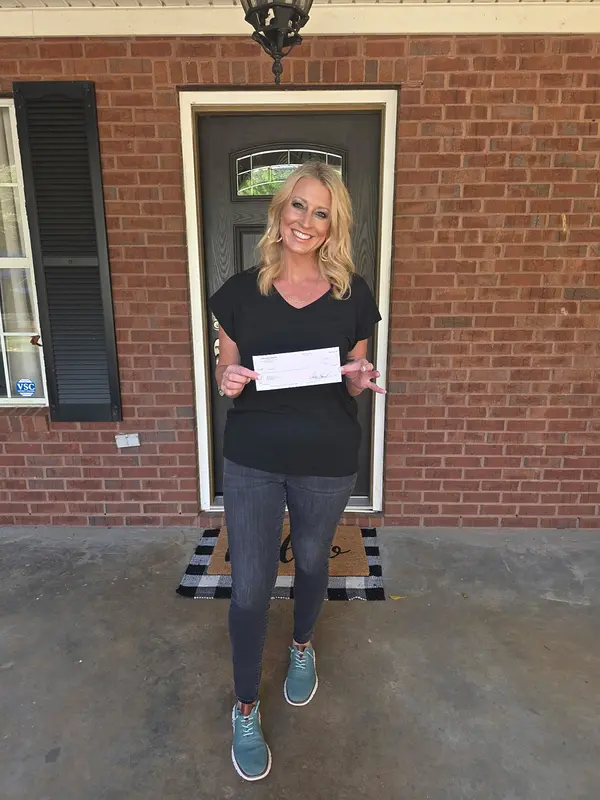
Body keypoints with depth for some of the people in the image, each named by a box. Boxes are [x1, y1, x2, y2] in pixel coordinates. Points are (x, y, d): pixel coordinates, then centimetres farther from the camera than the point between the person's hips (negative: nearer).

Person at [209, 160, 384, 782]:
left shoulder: (352, 295, -3)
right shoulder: (241, 291, -3)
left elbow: (354, 385, 5)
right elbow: (225, 371, 5)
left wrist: (360, 379, -18)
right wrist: (227, 379, -18)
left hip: (327, 463, 1)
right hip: (251, 460, 0)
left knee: (312, 562, 22)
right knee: (249, 586, 5)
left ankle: (302, 647, 54)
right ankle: (245, 709, 30)